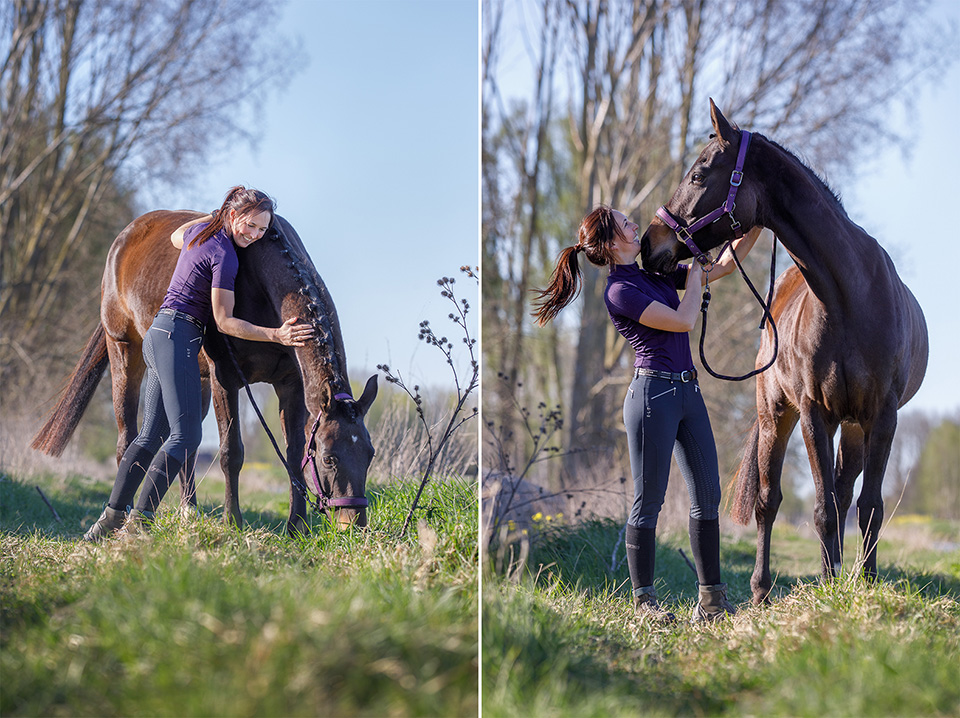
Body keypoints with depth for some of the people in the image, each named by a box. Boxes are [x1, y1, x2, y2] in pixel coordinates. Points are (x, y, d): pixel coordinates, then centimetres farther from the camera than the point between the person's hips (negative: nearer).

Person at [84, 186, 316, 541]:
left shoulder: (200, 229, 12)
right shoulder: (224, 257, -14)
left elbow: (176, 237, 39)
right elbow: (224, 321, -11)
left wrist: (215, 217, 39)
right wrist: (275, 335, -14)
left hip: (159, 335, 10)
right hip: (178, 337, -10)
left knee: (152, 435, 10)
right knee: (185, 435, -12)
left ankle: (111, 516, 9)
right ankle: (137, 521, -18)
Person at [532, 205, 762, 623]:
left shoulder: (658, 275, 15)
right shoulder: (620, 292, -10)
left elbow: (724, 265, 21)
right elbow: (683, 321, -16)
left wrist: (756, 228, 12)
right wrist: (693, 275, -1)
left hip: (688, 392, 8)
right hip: (653, 394, -8)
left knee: (708, 494, 6)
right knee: (649, 501, -2)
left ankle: (711, 599, 12)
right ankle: (643, 599, 6)